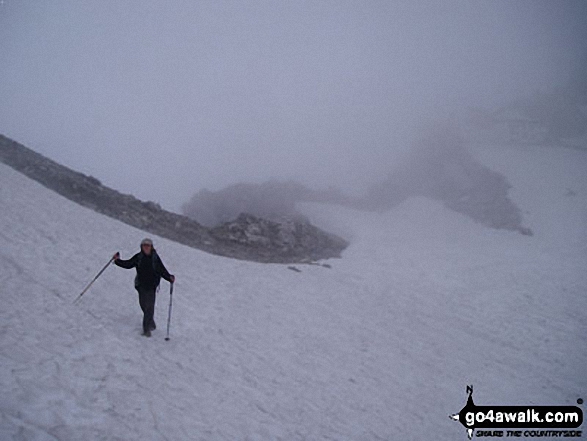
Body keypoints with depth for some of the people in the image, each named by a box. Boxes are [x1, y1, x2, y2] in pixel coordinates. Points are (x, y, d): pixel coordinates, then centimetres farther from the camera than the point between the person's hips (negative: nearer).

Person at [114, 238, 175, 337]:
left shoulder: (155, 258, -6)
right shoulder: (138, 257, 0)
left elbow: (162, 270, -4)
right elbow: (128, 264, 7)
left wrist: (170, 278, -18)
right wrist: (118, 261, -6)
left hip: (151, 285, -3)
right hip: (141, 285, 3)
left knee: (149, 306, -5)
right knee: (143, 304, 10)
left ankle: (147, 329, 3)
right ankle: (151, 324, 31)